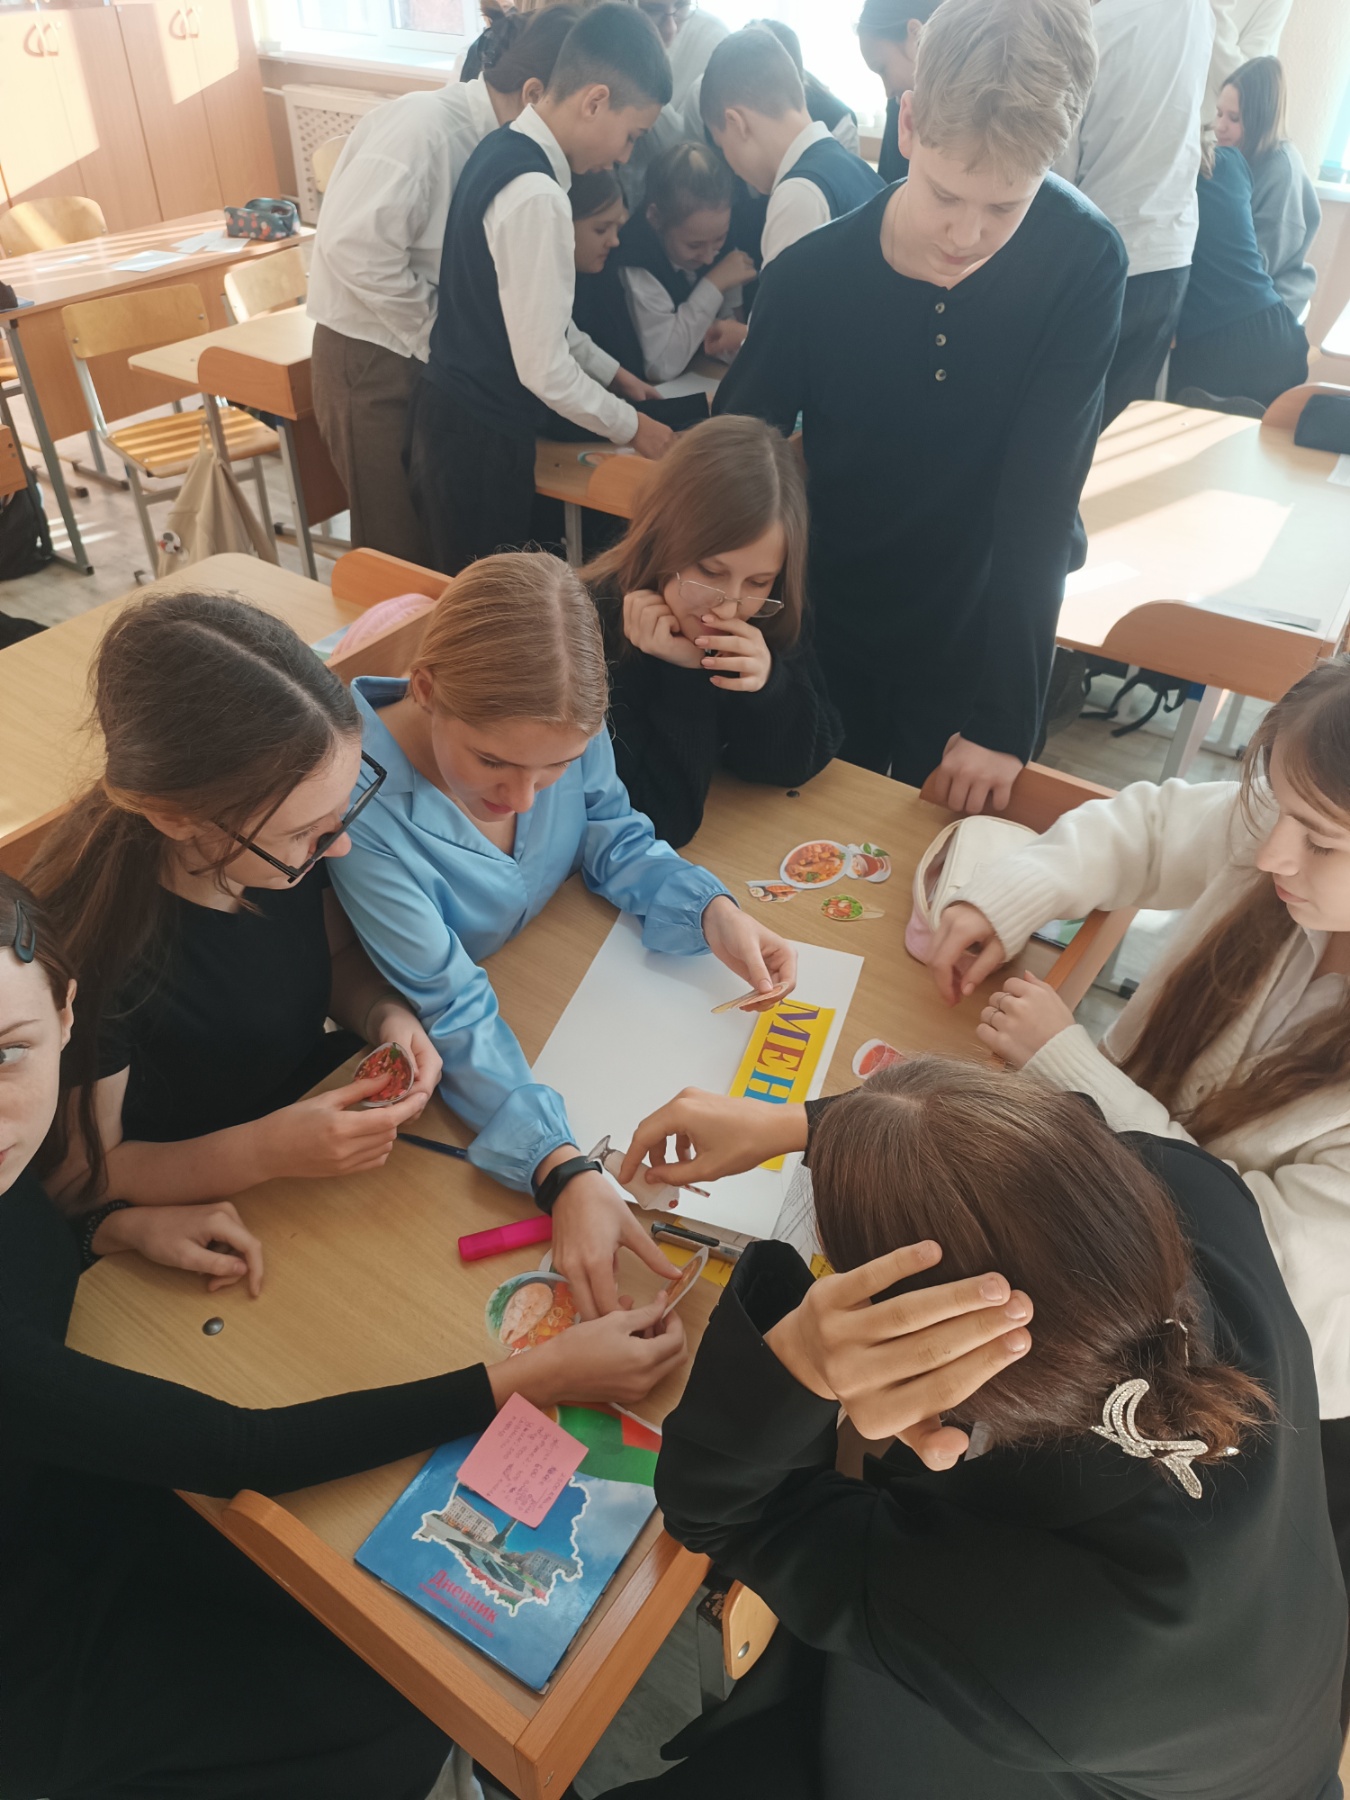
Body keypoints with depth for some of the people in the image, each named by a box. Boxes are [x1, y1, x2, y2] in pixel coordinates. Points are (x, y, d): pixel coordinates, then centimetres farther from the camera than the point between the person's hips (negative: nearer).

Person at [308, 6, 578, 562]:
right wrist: (436, 331, -16)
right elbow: (355, 245, -26)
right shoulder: (424, 124, -19)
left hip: (432, 352, 7)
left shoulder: (489, 140, 5)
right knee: (399, 546, 2)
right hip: (373, 357, -7)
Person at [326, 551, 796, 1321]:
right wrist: (564, 1170, -42)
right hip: (438, 1083, -5)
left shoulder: (565, 726, -22)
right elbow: (454, 1017, -31)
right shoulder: (363, 809, -36)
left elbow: (615, 838, -3)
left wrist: (713, 910, -22)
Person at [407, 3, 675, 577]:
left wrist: (612, 373, 20)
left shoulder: (502, 148, 7)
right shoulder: (536, 196, -23)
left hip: (448, 411, 9)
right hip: (479, 440, -9)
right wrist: (630, 426, -8)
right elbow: (543, 369, -22)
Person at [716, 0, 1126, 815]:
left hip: (984, 647, 0)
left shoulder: (1083, 262, -18)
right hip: (831, 637, 1)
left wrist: (1005, 716, -24)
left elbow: (1040, 501, -20)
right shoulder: (812, 276, -17)